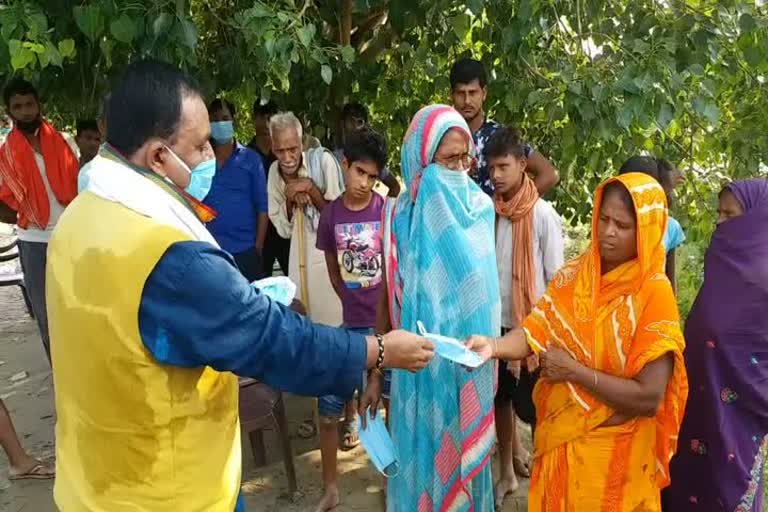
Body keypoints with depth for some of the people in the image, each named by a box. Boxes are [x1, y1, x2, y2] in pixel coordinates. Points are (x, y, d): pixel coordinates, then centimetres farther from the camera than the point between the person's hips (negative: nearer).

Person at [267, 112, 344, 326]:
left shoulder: (322, 160, -15)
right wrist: (289, 199, -14)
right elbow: (284, 230, 3)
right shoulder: (274, 171, 0)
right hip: (301, 255, 4)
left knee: (334, 316, -1)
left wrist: (311, 188, -22)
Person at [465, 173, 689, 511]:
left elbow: (649, 398, -21)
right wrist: (493, 346, -28)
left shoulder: (654, 294, -17)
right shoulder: (574, 274, -3)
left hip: (611, 452, -4)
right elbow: (535, 331, -10)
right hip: (557, 435, 4)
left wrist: (574, 371, -20)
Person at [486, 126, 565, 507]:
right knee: (501, 400, 15)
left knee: (535, 408, 5)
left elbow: (556, 278, -8)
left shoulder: (543, 215, -10)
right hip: (496, 323, 5)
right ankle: (507, 472, 32)